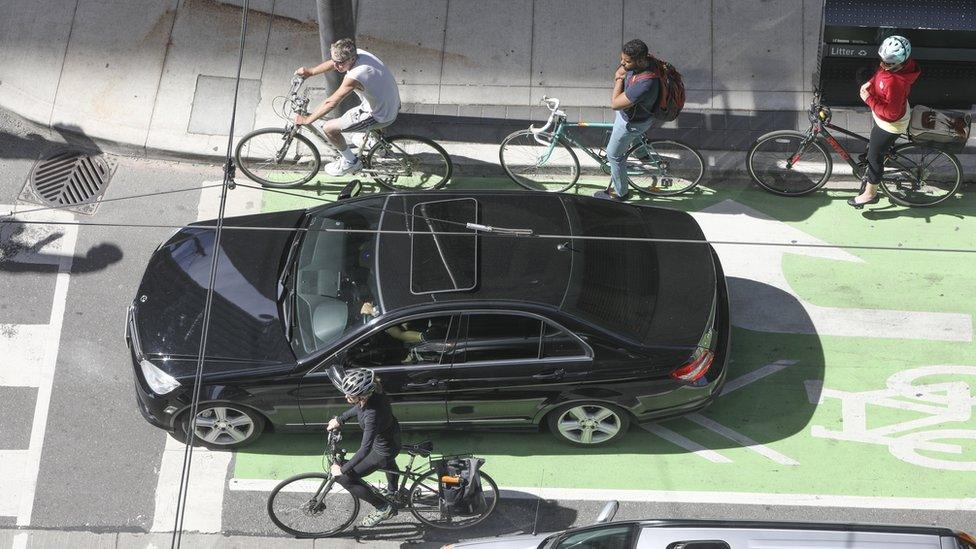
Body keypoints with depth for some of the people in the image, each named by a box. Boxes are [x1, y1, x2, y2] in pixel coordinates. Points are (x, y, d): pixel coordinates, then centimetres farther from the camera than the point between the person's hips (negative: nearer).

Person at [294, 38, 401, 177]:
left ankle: (351, 162, 16)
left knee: (329, 128, -4)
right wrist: (310, 72, 14)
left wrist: (307, 120, -20)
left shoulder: (354, 77, -33)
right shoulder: (357, 53, -8)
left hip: (382, 116, -9)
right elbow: (332, 64, 12)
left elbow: (331, 103, -29)